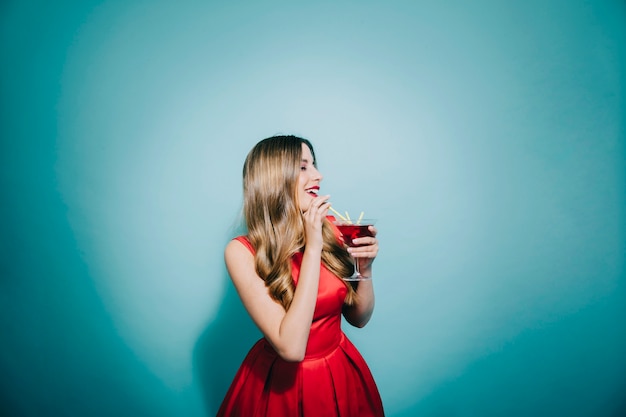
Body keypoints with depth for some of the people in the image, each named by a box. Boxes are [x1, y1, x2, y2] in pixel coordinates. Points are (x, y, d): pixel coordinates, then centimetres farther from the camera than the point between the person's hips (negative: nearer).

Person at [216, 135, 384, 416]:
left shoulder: (330, 229, -10)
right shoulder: (242, 252, -21)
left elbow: (358, 318, 0)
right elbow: (290, 348, -29)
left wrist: (365, 267, -19)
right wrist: (313, 248, -29)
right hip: (281, 383, -3)